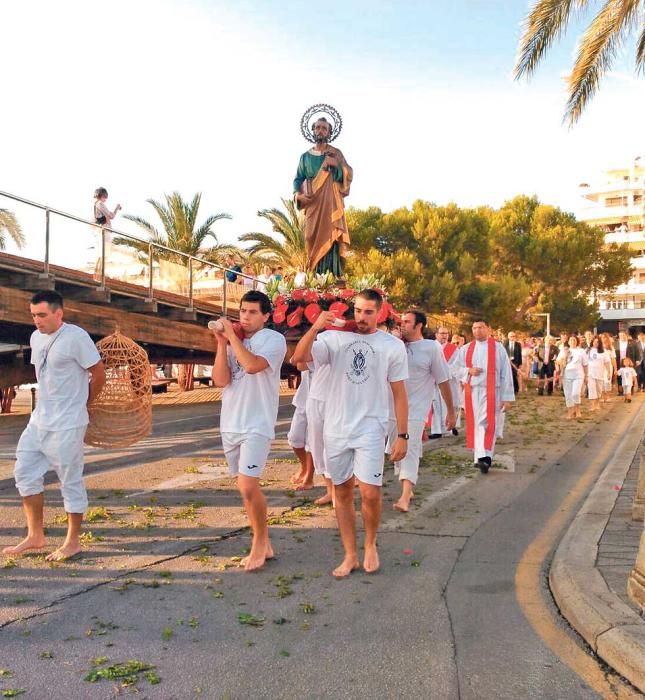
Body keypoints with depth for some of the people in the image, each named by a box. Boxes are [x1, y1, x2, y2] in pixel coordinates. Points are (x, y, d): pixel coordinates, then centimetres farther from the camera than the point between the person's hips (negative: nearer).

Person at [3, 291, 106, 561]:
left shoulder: (76, 337, -15)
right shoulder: (36, 337, 8)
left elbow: (99, 375, -10)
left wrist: (83, 404, 3)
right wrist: (50, 402, 15)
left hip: (66, 425, -8)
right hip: (39, 420, 8)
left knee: (71, 481, 2)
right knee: (25, 473, 11)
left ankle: (73, 542, 16)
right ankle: (35, 536, 25)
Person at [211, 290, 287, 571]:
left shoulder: (274, 339, -6)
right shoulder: (233, 342, 11)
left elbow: (252, 365, -24)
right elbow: (221, 380, -2)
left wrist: (232, 336, -14)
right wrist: (222, 342, -7)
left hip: (257, 425, -6)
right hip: (230, 424, 6)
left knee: (248, 487, -15)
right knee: (246, 487, 12)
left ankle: (259, 542, 8)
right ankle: (263, 544, 25)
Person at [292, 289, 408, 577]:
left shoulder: (393, 346, -2)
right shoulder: (335, 338, -2)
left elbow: (399, 394, 1)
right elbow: (299, 358, -13)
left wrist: (402, 435, -1)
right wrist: (315, 327, -25)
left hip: (371, 430, -2)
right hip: (336, 430, 2)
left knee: (370, 494, -9)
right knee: (342, 492, 10)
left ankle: (370, 544, 20)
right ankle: (350, 555, 24)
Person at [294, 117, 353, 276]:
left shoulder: (336, 153, 8)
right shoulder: (305, 156, 14)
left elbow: (349, 175, 2)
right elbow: (298, 179, 15)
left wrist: (335, 165, -15)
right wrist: (298, 194, -5)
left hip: (331, 204, -2)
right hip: (312, 204, 2)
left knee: (330, 236, -13)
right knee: (314, 239, -4)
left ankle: (333, 275, -14)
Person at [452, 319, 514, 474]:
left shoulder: (498, 348, 0)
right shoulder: (466, 349, 7)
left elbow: (506, 374, -2)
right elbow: (456, 368, 10)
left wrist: (506, 397, -6)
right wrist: (468, 371, -12)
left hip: (491, 393, -3)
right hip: (472, 392, 3)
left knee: (488, 424, -11)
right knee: (475, 424, 6)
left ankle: (484, 457, -15)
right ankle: (480, 456, 16)